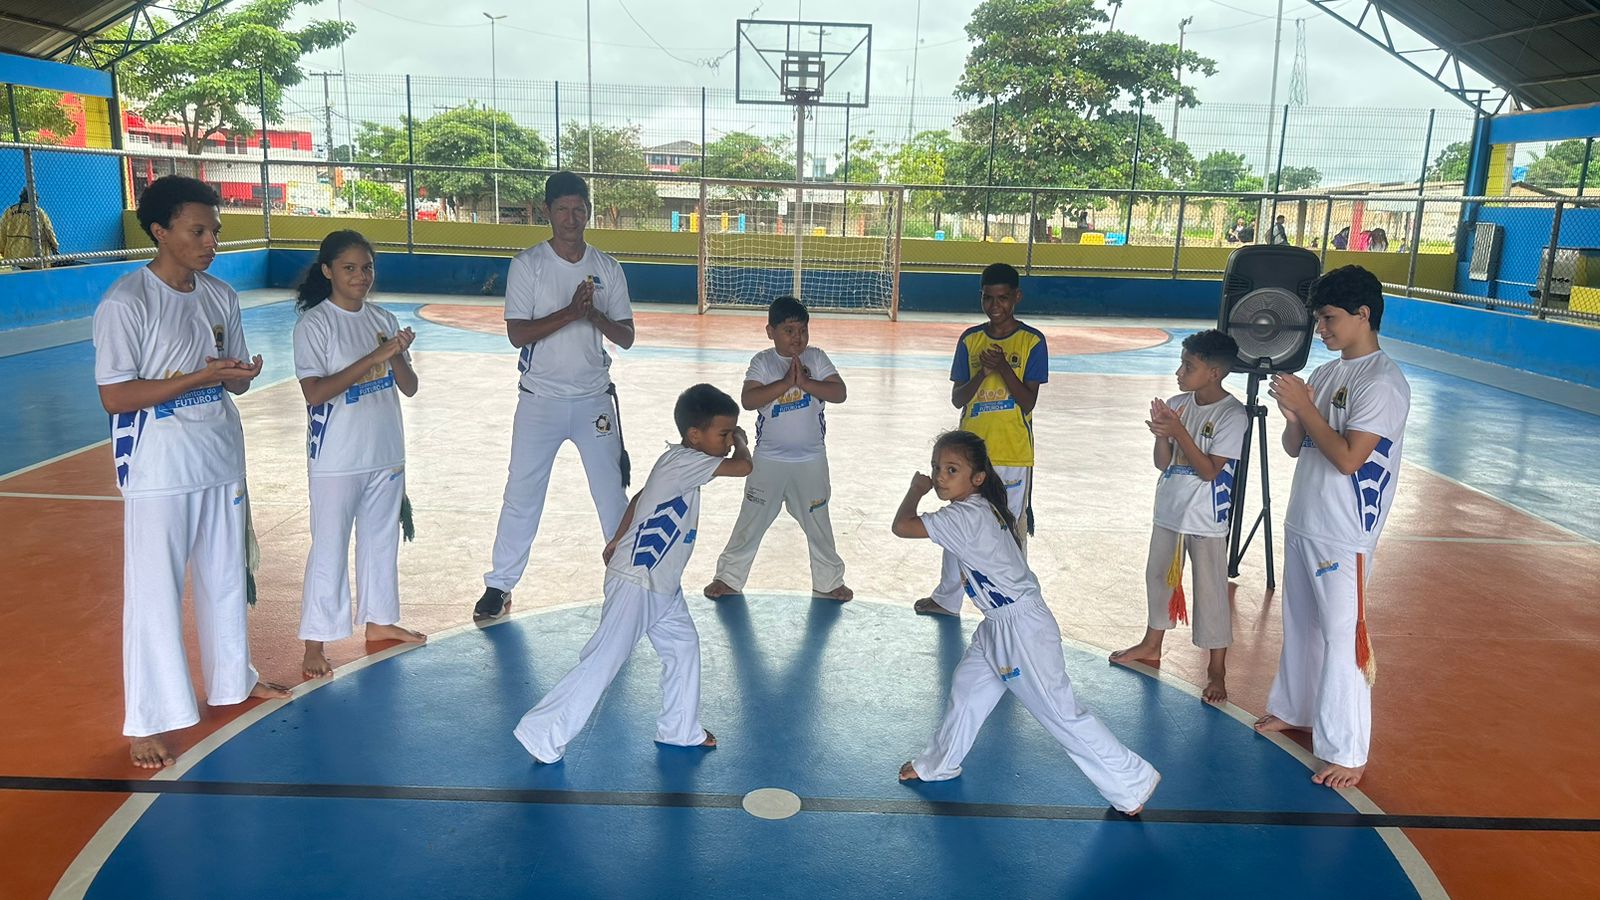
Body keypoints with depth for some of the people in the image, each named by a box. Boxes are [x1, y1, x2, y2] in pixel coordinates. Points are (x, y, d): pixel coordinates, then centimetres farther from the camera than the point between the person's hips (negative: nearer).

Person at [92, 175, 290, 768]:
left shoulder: (220, 296, 4)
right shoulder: (125, 303, -15)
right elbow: (114, 397, -18)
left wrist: (240, 373, -13)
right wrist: (202, 376, -23)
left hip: (221, 458, 7)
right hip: (159, 470, -6)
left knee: (225, 577, 19)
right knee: (154, 593, 0)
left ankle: (232, 680, 38)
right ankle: (147, 721, 13)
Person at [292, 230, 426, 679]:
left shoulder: (383, 319, 6)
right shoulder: (314, 324, -11)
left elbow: (409, 387, 5)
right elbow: (314, 392, -22)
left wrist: (398, 356, -16)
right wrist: (373, 358, -26)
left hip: (386, 453, 6)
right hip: (336, 460, -6)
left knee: (382, 539, 17)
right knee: (329, 548, 0)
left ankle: (379, 620, 33)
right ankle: (315, 642, 10)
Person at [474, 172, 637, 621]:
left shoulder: (608, 269, 3)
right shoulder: (527, 265, -5)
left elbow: (626, 337, 1)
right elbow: (518, 333, -13)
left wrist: (594, 315, -18)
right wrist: (570, 312, -24)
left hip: (594, 399, 2)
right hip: (540, 399, -2)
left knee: (612, 491, 9)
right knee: (521, 494, 5)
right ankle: (499, 585, 17)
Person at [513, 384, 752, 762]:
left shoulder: (679, 461, 9)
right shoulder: (682, 460, -20)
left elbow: (641, 496, 22)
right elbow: (743, 467, -27)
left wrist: (618, 541, 30)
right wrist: (741, 442, -5)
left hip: (663, 587, 10)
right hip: (635, 584, -10)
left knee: (683, 647, 17)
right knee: (603, 661, -8)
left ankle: (680, 730, 29)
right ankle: (543, 734, -1)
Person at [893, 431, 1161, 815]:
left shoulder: (965, 518, -26)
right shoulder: (983, 508, 2)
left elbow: (901, 526, -26)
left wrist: (916, 490, -8)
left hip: (1022, 629, -10)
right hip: (997, 626, 10)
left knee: (1061, 713, -1)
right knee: (966, 688, 21)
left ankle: (1131, 783, 13)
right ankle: (939, 764, 40)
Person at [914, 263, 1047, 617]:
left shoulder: (1032, 341, -5)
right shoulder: (970, 339, 4)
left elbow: (1028, 402, -10)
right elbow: (957, 399, 1)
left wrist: (1003, 368, -23)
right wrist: (981, 373, -16)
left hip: (1013, 454, -3)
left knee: (1011, 530, 6)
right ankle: (947, 598, 28)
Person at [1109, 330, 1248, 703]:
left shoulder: (1232, 414, -16)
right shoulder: (1176, 405, 0)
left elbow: (1210, 470, -20)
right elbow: (1163, 463, 0)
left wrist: (1178, 431, -27)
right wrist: (1161, 433, -19)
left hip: (1206, 518, -7)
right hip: (1169, 509, 7)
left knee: (1211, 591, 0)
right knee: (1158, 577, 20)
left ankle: (1217, 669, 12)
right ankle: (1152, 644, 40)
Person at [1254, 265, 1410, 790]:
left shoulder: (1383, 382, -16)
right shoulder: (1326, 373, 9)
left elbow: (1348, 458, -23)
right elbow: (1295, 448, 12)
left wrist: (1305, 407, -17)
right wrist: (1292, 414, -9)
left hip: (1344, 536, -9)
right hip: (1303, 524, 9)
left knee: (1342, 638, -3)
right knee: (1300, 625, 21)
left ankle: (1346, 751, 8)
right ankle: (1295, 710, 39)